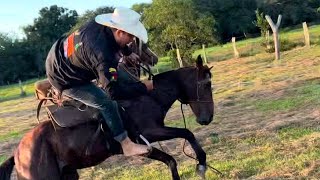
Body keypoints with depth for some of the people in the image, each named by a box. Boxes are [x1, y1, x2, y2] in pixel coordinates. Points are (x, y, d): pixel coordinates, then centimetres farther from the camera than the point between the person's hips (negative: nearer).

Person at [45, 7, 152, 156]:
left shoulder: (100, 25, -12)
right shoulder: (102, 54, -36)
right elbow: (114, 91, -34)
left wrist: (128, 53, 7)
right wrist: (143, 87, -24)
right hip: (64, 80, -9)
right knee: (107, 104, -14)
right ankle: (127, 145, -6)